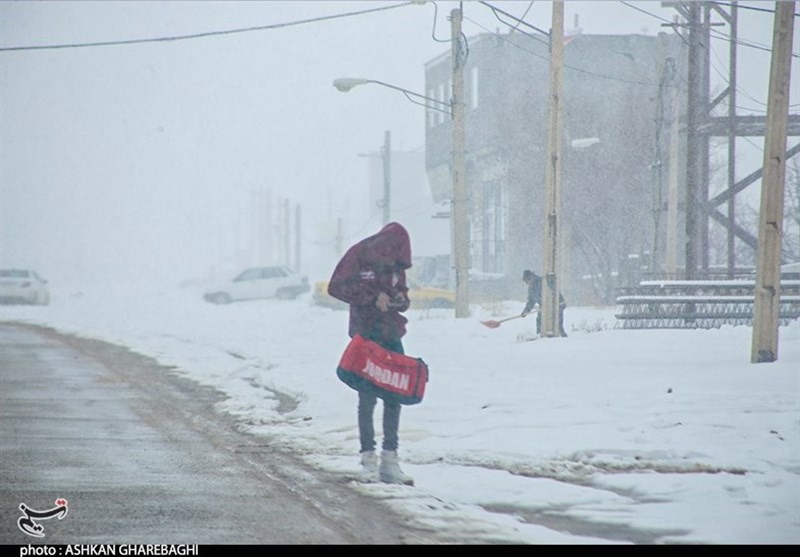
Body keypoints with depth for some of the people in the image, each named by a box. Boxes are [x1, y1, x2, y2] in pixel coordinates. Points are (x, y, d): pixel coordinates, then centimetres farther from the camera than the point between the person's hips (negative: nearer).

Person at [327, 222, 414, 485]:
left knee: (394, 397, 4)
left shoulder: (395, 263, 8)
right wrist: (373, 297, -18)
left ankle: (390, 459, 10)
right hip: (365, 336, -5)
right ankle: (368, 458, 2)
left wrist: (400, 299, -6)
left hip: (392, 335, 5)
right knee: (368, 397, -4)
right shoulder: (358, 256, -8)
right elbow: (336, 287, -12)